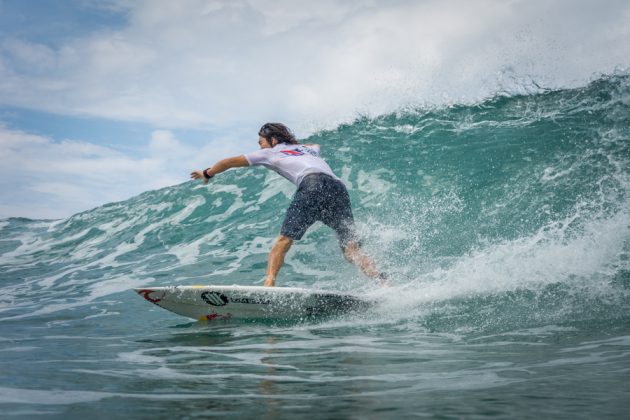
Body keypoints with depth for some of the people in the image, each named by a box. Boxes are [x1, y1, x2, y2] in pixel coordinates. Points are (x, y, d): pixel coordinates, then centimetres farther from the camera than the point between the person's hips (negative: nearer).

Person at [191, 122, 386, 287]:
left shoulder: (270, 152, 25)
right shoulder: (308, 149, 39)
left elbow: (229, 162, 35)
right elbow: (316, 146, 67)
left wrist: (207, 174, 50)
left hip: (313, 184, -5)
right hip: (338, 186, 5)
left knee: (284, 240, -4)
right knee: (351, 250, 0)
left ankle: (269, 282, -23)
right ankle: (383, 282, -18)